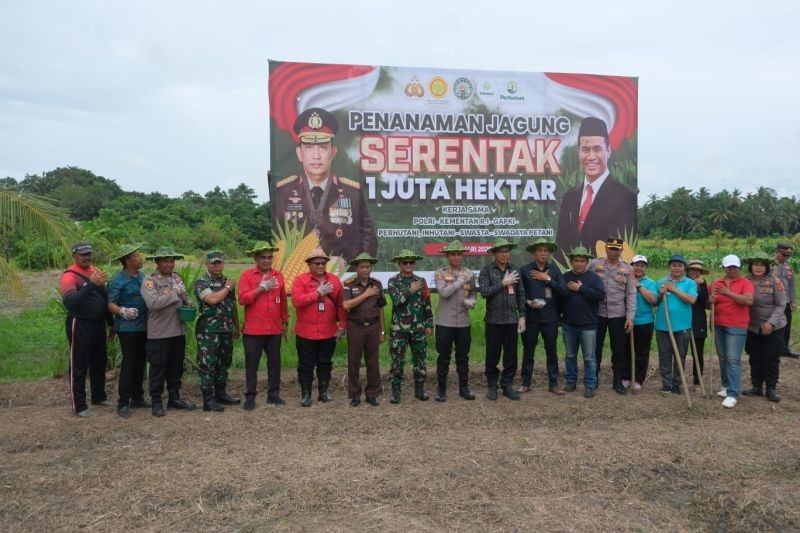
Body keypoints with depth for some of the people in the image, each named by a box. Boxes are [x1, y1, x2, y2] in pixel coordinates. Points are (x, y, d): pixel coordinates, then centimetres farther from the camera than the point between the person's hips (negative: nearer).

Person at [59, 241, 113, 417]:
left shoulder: (95, 271, 8)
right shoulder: (69, 276, -15)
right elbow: (69, 302, -31)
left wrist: (111, 323, 19)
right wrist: (91, 284, -39)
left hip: (98, 323, 8)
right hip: (80, 325, -7)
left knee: (99, 362, 18)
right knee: (79, 365, 1)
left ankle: (99, 396, 34)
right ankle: (79, 406, 10)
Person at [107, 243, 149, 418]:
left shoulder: (142, 276, 10)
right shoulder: (118, 280, -11)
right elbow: (111, 305, -14)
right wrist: (123, 311, -31)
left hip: (143, 327, 7)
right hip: (127, 328, -7)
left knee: (140, 363, 13)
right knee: (129, 364, -4)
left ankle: (137, 398, 24)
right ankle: (123, 403, 5)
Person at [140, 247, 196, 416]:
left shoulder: (177, 278, 11)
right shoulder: (149, 281, -10)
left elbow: (185, 298, 23)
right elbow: (153, 303, -25)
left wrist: (188, 304, 0)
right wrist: (174, 294, -18)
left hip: (178, 331, 6)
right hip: (159, 333, -6)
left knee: (176, 367, 15)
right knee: (158, 368, 3)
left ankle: (174, 398, 27)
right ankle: (156, 402, 15)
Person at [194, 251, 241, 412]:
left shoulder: (228, 281, 12)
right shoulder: (201, 282, -8)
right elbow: (212, 299, -25)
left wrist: (236, 327, 19)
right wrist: (227, 288, -11)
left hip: (227, 330, 6)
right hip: (208, 331, -6)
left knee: (224, 363, 14)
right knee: (207, 365, -2)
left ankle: (221, 394, 27)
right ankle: (208, 400, 4)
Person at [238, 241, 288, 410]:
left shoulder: (278, 276, 8)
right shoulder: (247, 275, -3)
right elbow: (242, 298, -14)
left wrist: (285, 322, 16)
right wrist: (261, 288, -18)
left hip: (275, 329, 4)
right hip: (253, 330, -4)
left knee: (274, 362, 10)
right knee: (251, 364, 4)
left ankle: (273, 395, 22)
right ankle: (250, 397, 14)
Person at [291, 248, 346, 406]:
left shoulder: (334, 280, 4)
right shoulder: (300, 280, -5)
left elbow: (341, 304, 5)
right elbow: (296, 300, -19)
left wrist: (342, 325, 2)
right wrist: (318, 293, -19)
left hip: (329, 332, 3)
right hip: (306, 333, -2)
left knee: (325, 363, 13)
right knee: (306, 365, 7)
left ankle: (324, 392, 26)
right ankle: (306, 394, 17)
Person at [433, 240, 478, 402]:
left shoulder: (469, 274, 6)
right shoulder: (440, 273, -4)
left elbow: (473, 293, 17)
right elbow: (444, 293, -18)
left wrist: (471, 301, -4)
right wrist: (461, 280, -17)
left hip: (464, 323, 3)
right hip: (445, 323, -3)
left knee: (463, 357, 12)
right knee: (443, 358, 5)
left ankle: (464, 388, 24)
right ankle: (441, 389, 17)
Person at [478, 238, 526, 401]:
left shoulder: (515, 270, 7)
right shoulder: (486, 271, -3)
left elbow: (521, 295, 9)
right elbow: (484, 292, -15)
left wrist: (522, 317, 4)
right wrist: (503, 283, -14)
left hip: (512, 320, 3)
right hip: (494, 320, -3)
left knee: (511, 355, 7)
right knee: (492, 355, 7)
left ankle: (507, 386, 20)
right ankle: (492, 386, 20)